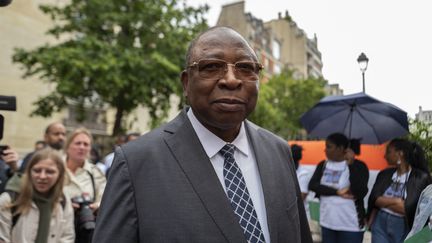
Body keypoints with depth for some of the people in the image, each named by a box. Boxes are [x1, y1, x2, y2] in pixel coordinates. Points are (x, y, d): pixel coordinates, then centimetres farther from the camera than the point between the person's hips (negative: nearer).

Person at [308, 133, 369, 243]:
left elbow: (361, 192, -20)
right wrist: (337, 192, -17)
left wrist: (351, 165, -20)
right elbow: (312, 185, -9)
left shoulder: (358, 166, -7)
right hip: (327, 223, 4)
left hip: (351, 225, -4)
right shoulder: (322, 165, 4)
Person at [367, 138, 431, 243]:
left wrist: (384, 201, -9)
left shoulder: (421, 177, -8)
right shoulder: (384, 174, 6)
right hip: (380, 224, 3)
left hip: (404, 228, -3)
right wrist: (396, 201, -11)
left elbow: (409, 208, -15)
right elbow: (374, 200, 0)